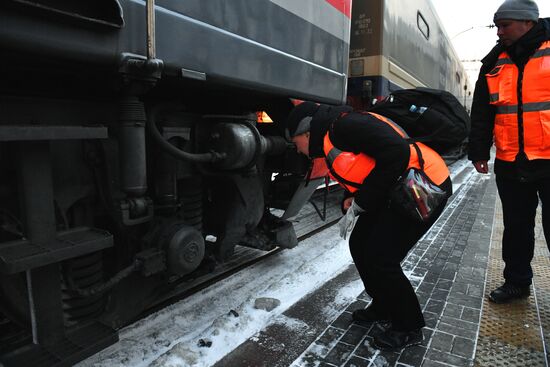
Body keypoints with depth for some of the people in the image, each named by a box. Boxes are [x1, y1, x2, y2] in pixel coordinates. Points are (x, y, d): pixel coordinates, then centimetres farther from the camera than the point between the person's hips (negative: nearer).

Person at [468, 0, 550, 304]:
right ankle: (516, 281, 28)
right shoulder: (494, 64, 9)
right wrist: (479, 152, 5)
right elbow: (481, 113, 9)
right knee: (516, 228, 13)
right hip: (510, 164, 4)